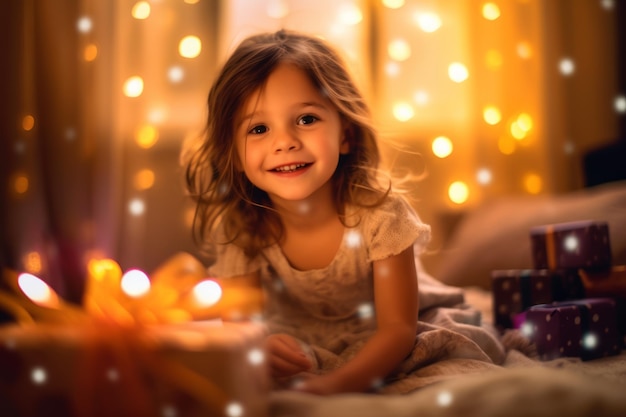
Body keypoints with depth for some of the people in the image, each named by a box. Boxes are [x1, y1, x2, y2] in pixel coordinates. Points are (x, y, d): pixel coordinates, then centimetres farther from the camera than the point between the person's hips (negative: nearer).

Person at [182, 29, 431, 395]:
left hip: (373, 350, 1)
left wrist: (336, 384, -47)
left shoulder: (380, 214, -27)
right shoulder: (240, 226, -18)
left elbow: (397, 329, -27)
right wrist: (259, 346, -43)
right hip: (293, 344, 0)